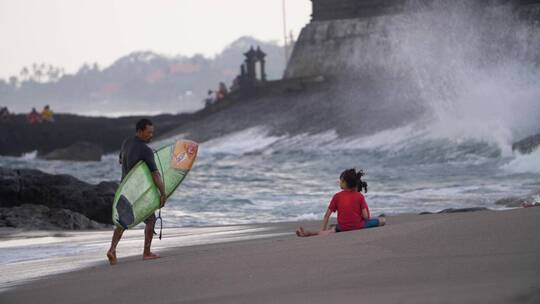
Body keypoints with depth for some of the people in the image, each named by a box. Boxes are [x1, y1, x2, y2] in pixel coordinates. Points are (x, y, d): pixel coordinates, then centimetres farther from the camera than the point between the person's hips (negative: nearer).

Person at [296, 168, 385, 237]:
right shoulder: (360, 196, 2)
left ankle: (308, 233, 1)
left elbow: (327, 215, 2)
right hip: (358, 226, -1)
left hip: (343, 228, 1)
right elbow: (365, 216, -5)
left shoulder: (337, 196, 3)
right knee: (382, 220, 8)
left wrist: (323, 230, 9)